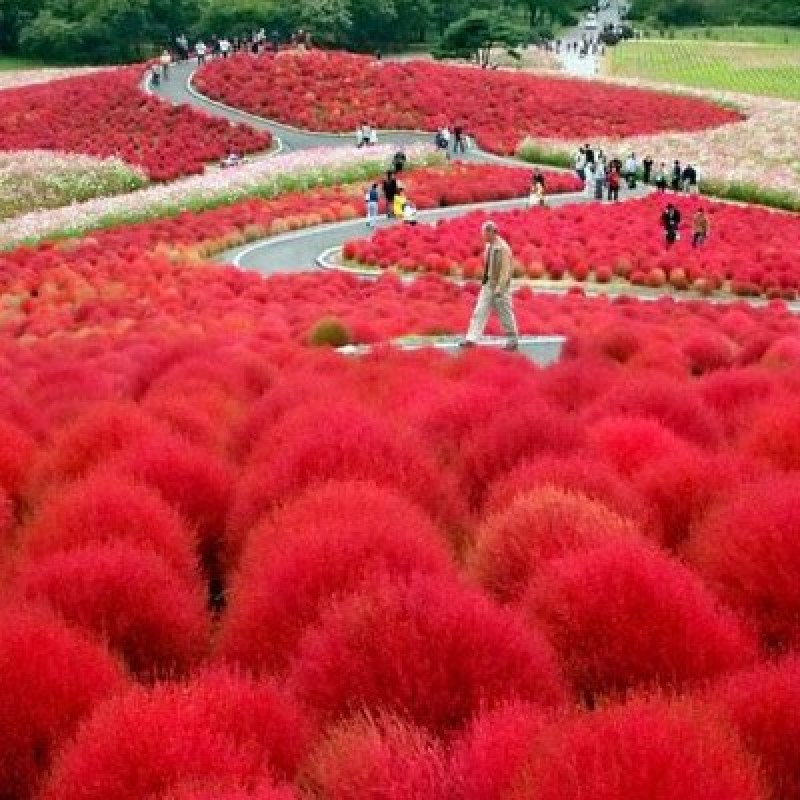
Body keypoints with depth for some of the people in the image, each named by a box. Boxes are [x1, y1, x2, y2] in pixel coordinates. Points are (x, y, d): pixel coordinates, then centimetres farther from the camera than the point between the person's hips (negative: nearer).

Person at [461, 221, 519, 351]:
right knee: (479, 312, 0)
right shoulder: (488, 246, 10)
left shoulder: (503, 248, -16)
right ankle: (471, 339, -4)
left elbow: (505, 270, -19)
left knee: (505, 315, 3)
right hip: (487, 285, 8)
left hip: (499, 287, -8)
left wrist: (499, 288, -23)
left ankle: (513, 341, 16)